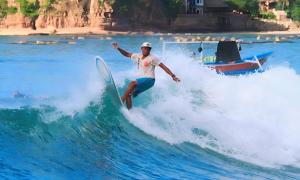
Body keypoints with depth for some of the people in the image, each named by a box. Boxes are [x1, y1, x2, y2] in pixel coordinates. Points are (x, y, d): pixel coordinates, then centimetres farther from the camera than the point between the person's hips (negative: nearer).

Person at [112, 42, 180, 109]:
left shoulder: (152, 58, -7)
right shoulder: (138, 56, 11)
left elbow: (164, 67, -10)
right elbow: (127, 54, 24)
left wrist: (173, 76, -18)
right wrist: (118, 48, 11)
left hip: (149, 79, -7)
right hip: (141, 79, 7)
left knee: (132, 83, -29)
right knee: (128, 94, -5)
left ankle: (121, 102, -28)